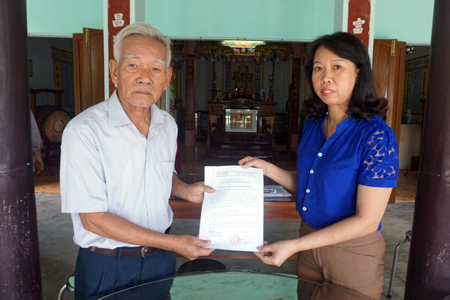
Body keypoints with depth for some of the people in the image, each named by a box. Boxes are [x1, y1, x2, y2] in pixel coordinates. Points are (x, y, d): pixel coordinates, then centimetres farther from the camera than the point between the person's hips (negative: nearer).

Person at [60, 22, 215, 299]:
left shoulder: (168, 125, -1)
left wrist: (185, 191, -6)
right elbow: (93, 219, -21)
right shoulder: (84, 130, -21)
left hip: (161, 256, 5)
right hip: (106, 266, -4)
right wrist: (172, 242, -21)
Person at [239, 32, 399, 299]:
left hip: (353, 253, -5)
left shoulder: (376, 136, -21)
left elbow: (367, 220, -22)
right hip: (310, 243, 6)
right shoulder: (313, 124, -1)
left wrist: (294, 245, -25)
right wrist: (268, 169, -6)